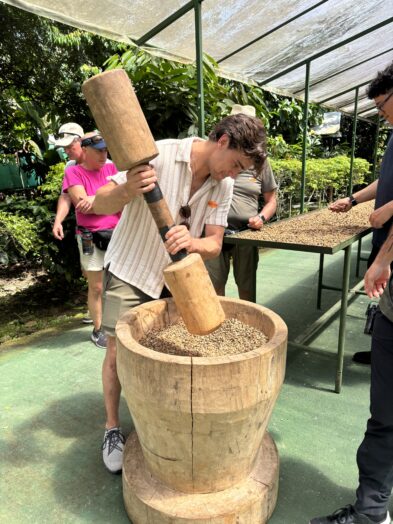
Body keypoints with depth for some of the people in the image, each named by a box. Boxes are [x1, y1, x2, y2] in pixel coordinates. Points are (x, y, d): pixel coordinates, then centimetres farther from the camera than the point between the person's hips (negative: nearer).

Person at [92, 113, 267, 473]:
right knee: (118, 351, -1)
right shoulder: (158, 155, -22)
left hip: (173, 277, 4)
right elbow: (99, 205, -21)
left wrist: (191, 242, -33)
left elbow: (213, 246, -9)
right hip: (130, 270, -4)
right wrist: (127, 191, -44)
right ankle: (113, 427, 22)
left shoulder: (223, 186, -6)